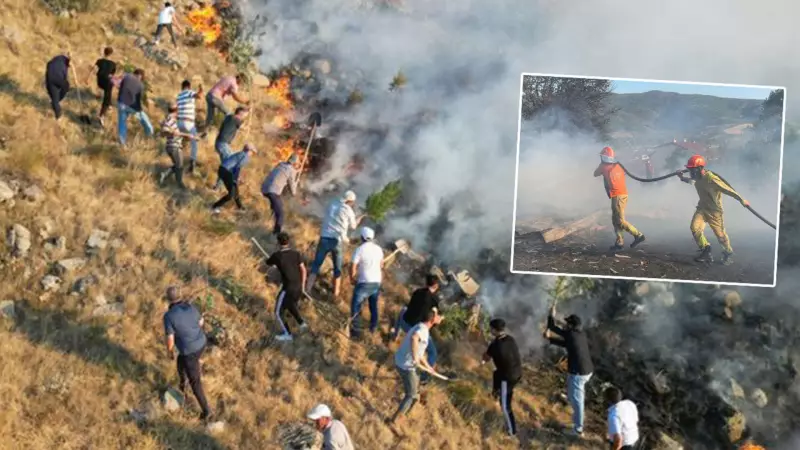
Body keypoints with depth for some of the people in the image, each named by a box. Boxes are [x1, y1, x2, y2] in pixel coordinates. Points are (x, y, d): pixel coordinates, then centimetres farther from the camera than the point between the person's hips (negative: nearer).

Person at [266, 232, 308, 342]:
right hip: (298, 287, 6)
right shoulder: (296, 253, -2)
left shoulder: (276, 255, -13)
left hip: (288, 289, -6)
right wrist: (302, 285, 12)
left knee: (279, 312, 12)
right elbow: (303, 270, 0)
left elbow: (268, 263, 9)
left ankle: (287, 334, 20)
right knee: (291, 305, 34)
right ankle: (301, 323, 31)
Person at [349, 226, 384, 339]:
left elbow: (353, 267, -14)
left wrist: (352, 278, 3)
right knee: (374, 305, 23)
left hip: (364, 283, -6)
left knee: (356, 306, 3)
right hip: (377, 282, 6)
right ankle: (373, 327, 35)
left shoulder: (360, 249, -14)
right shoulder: (378, 249, 4)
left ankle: (355, 331, -1)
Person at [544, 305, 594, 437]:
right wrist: (550, 338, 12)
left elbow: (552, 328, -6)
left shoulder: (570, 334, -18)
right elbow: (568, 344, 17)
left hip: (578, 373, -9)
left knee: (576, 400, 5)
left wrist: (551, 316, 9)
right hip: (588, 371, 9)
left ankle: (578, 430, 16)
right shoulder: (582, 334, 6)